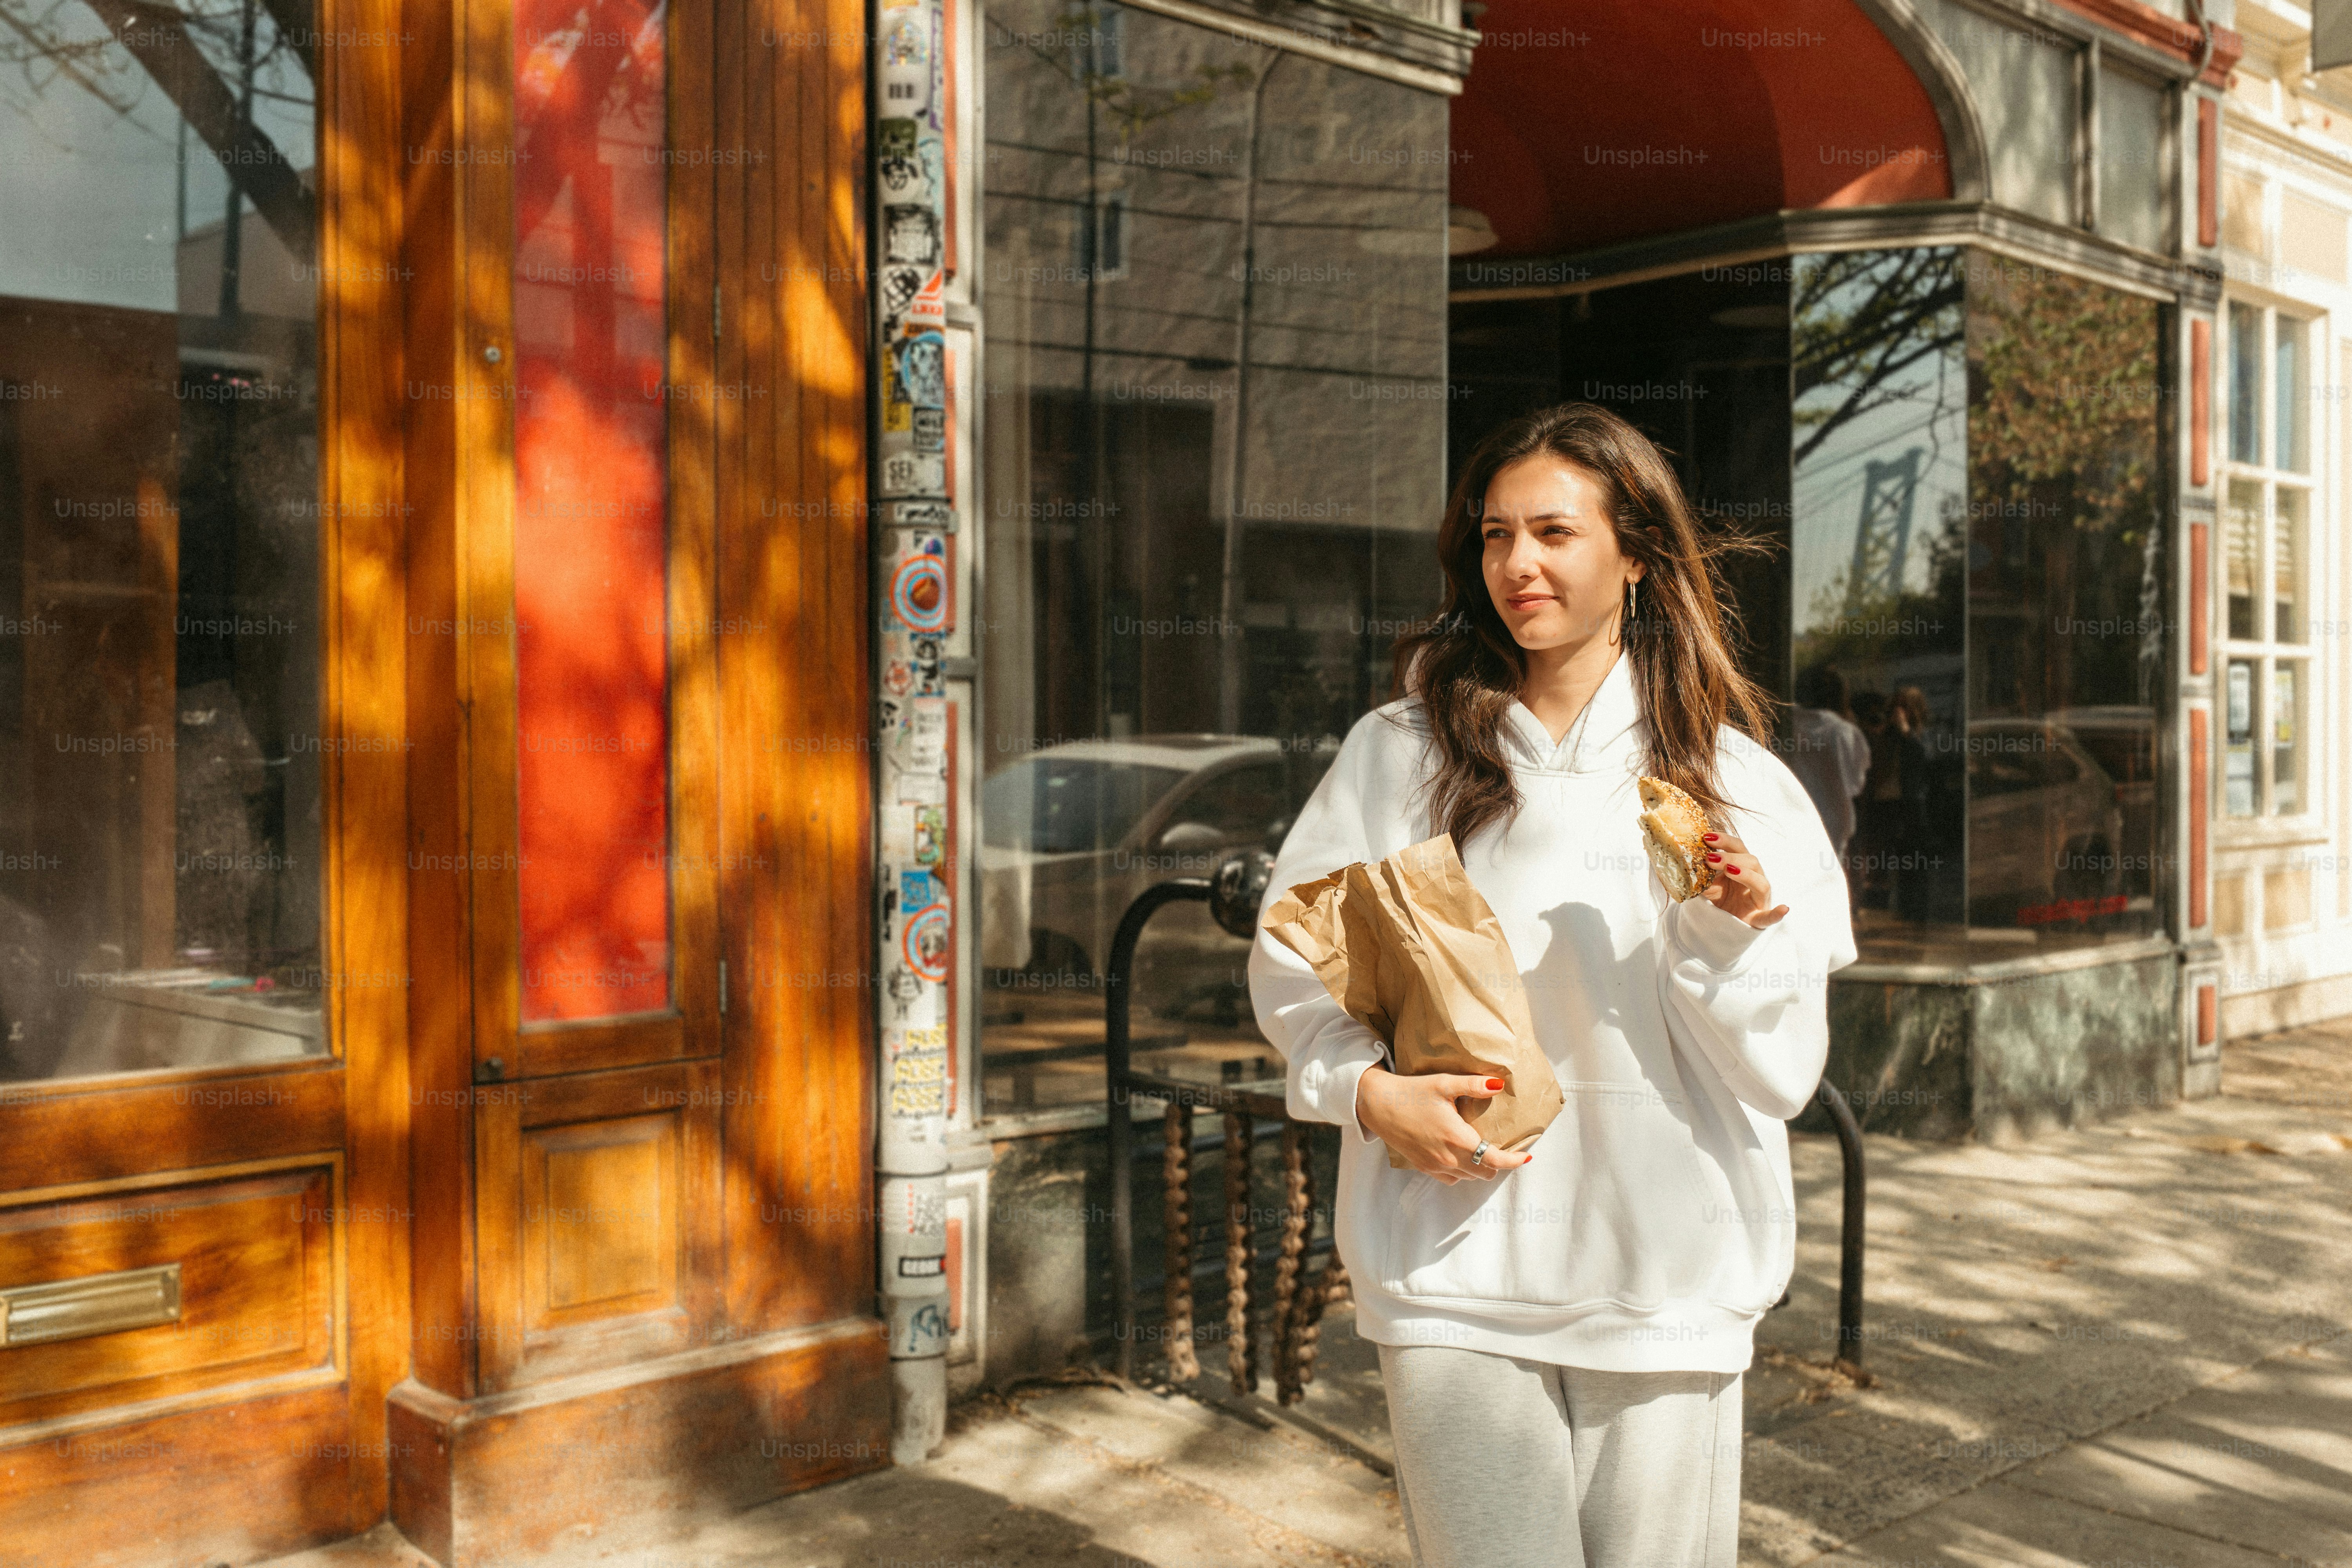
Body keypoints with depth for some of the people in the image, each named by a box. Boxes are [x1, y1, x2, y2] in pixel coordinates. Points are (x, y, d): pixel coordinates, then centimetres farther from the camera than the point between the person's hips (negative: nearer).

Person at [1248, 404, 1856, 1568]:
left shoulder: (1729, 776, 3)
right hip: (1456, 1276, -1)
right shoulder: (1401, 754, 2)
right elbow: (1289, 964, 6)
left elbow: (1785, 1075, 1)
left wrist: (1732, 930, -17)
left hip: (1667, 1286, 1)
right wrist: (1368, 1091, -11)